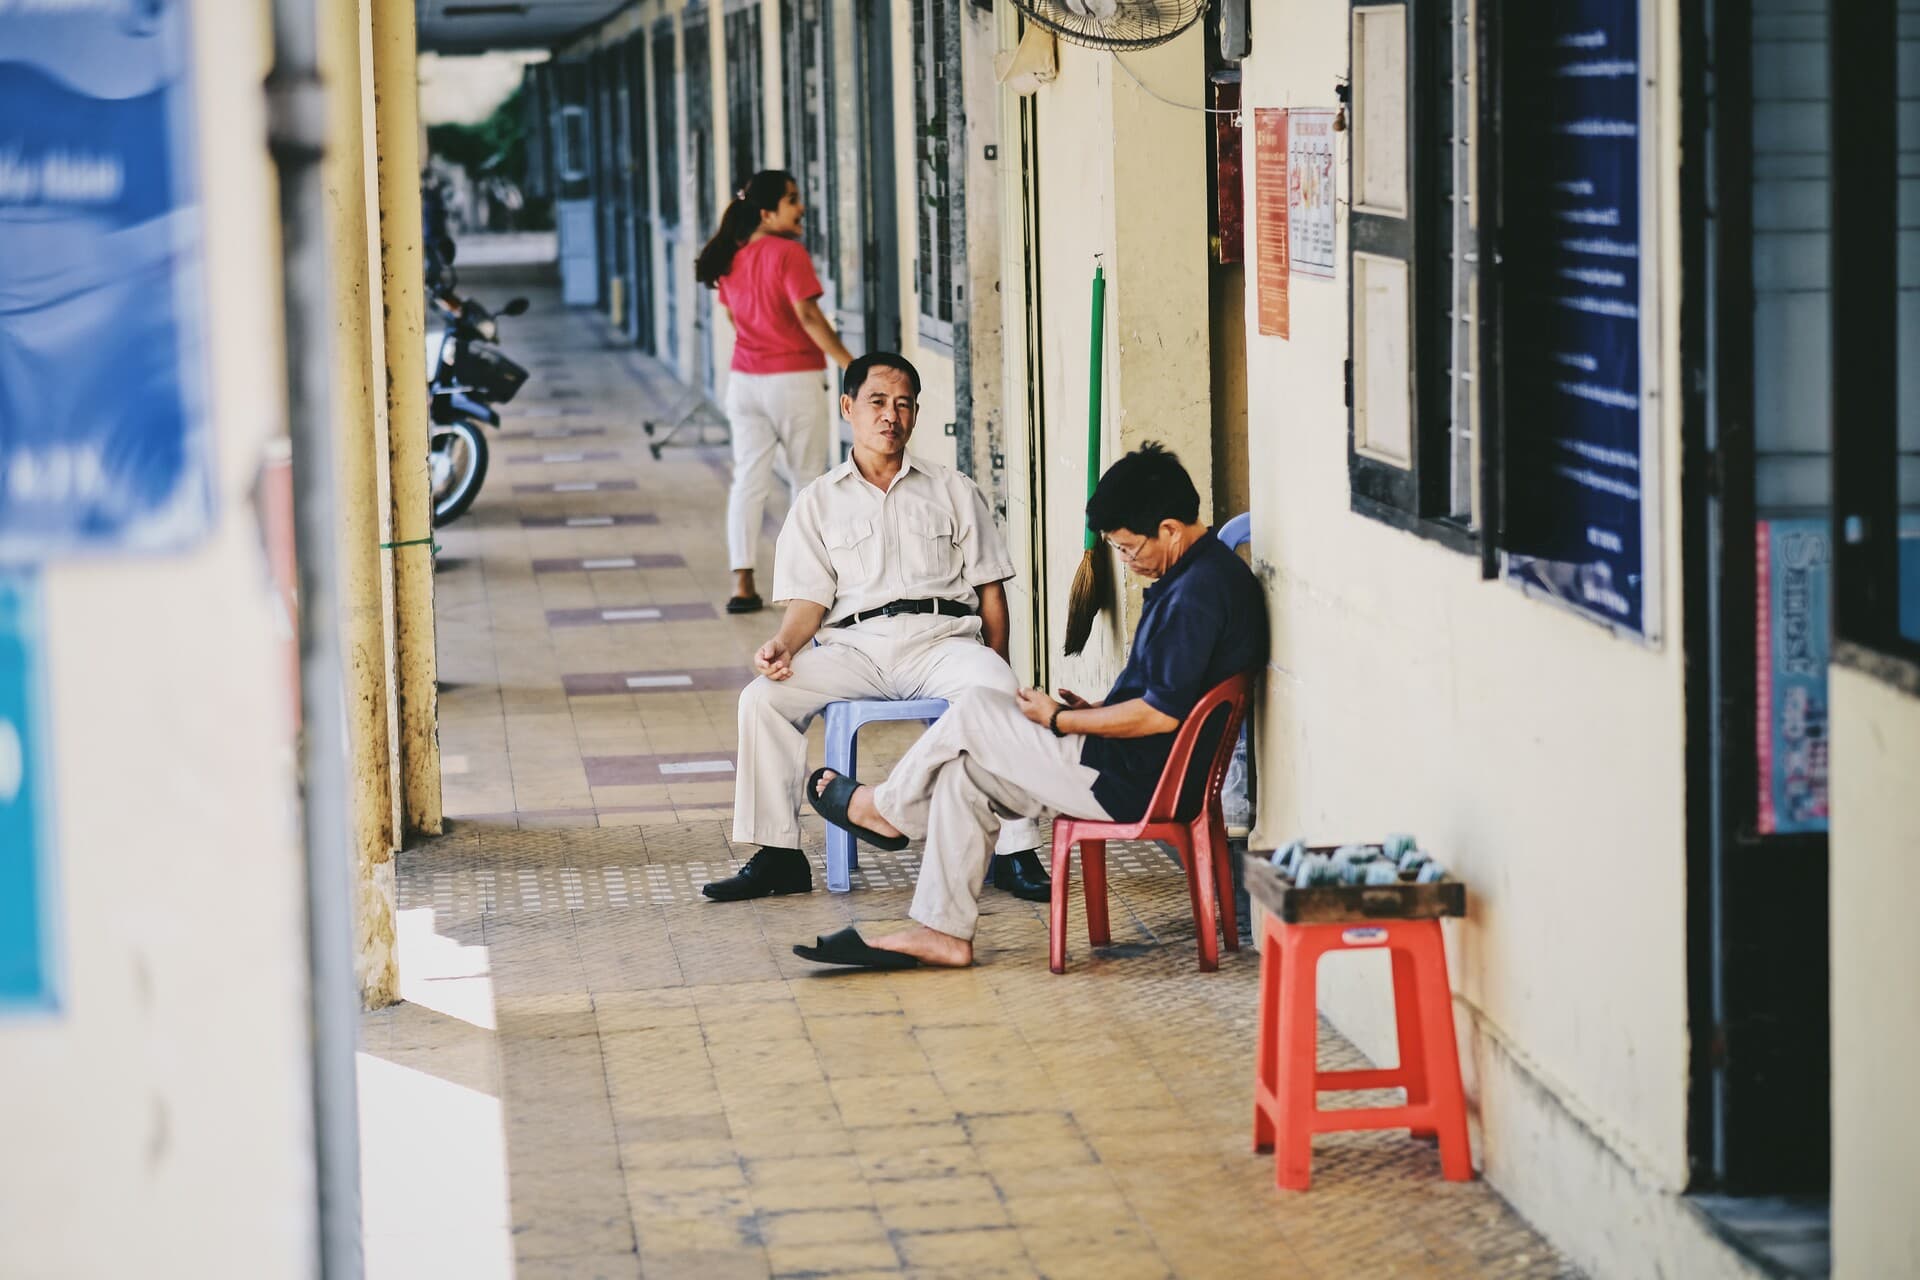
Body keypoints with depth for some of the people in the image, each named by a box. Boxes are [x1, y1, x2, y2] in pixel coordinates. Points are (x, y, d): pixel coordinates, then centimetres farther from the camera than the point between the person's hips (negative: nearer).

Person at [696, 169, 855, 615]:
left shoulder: (730, 257, 7)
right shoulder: (789, 252, -15)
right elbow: (807, 315, -20)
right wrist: (848, 363, -17)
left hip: (745, 381, 6)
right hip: (794, 381, -6)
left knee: (748, 481, 5)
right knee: (808, 482, 9)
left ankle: (742, 583, -3)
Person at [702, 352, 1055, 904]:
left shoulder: (953, 491, 18)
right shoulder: (819, 502, 18)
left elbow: (990, 590, 14)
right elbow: (809, 599, 9)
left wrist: (991, 669, -2)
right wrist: (783, 644, -14)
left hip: (940, 637, -1)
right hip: (853, 645, 1)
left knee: (999, 693, -33)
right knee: (762, 698, -23)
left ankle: (1014, 854, -29)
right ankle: (777, 855, -15)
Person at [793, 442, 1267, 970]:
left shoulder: (1197, 591, -23)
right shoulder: (1209, 572, 10)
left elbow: (1161, 713, -25)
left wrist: (1060, 720, -13)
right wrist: (1097, 708, 9)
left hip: (1135, 781, -11)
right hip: (1149, 771, 11)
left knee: (970, 714, -5)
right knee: (964, 768, 8)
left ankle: (884, 808, 20)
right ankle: (943, 931, 7)